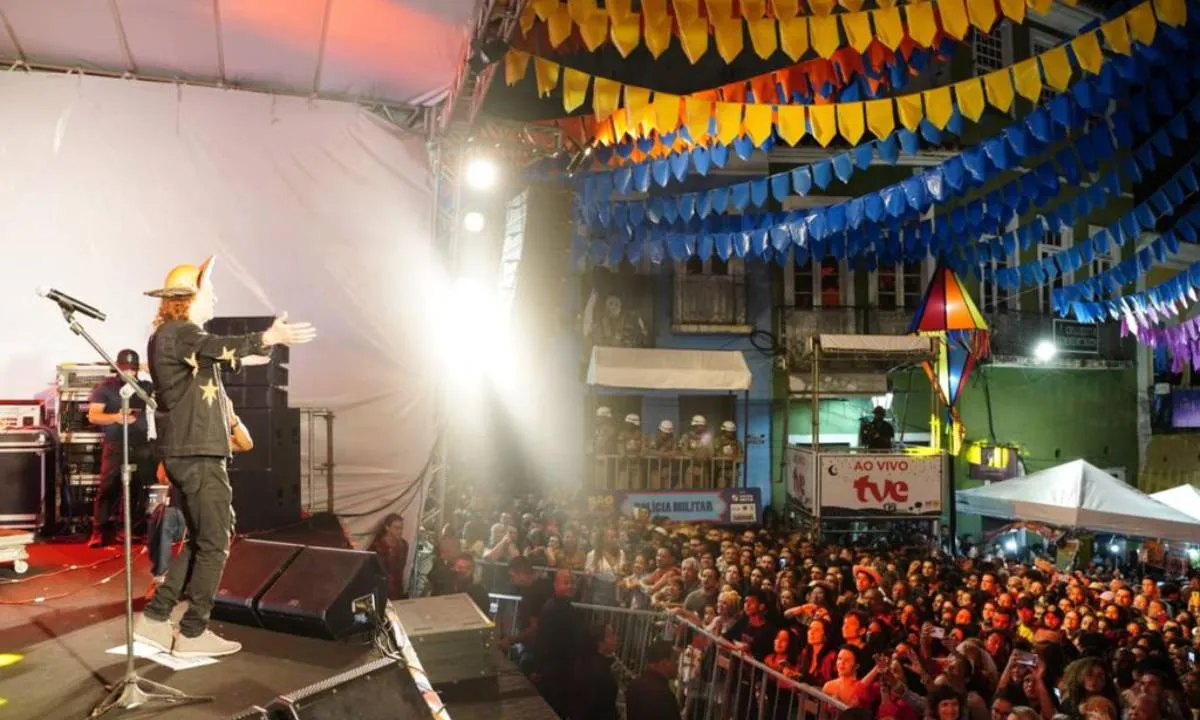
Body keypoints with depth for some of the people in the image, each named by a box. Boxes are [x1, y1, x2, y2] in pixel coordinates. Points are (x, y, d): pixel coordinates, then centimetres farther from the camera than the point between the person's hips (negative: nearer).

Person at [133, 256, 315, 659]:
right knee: (215, 543, -3)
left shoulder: (171, 335, 19)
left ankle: (155, 618, 18)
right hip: (197, 453, -10)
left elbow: (209, 359, 38)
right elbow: (218, 348, -33)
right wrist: (268, 338, -43)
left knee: (201, 541, 16)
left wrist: (238, 359, 47)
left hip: (187, 452, 10)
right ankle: (193, 633, 4)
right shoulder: (178, 332, -13)